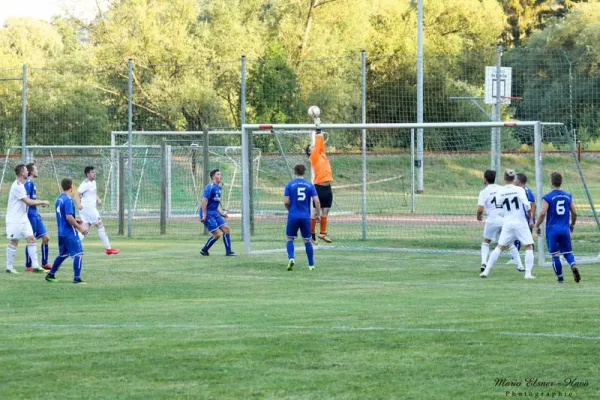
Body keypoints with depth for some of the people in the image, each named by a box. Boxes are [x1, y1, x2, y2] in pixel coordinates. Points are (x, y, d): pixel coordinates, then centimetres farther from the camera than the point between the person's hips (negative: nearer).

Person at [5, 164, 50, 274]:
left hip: (23, 218, 9)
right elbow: (28, 202, -21)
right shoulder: (17, 186, -19)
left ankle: (35, 265, 0)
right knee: (13, 242, -1)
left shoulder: (21, 185, 11)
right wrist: (43, 202, -11)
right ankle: (9, 267, 8)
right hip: (14, 219, -9)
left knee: (31, 238, 1)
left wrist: (41, 203, 6)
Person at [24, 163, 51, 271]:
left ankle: (44, 263, 15)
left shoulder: (32, 183, 14)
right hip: (30, 215, -10)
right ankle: (28, 266, 4)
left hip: (35, 215, 10)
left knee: (46, 237, 9)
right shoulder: (28, 183, -14)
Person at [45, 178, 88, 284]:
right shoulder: (68, 200, -17)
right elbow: (69, 217, -23)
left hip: (61, 232, 9)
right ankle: (77, 278, -9)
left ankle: (51, 275, 24)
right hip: (70, 233, -9)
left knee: (63, 254, 20)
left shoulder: (59, 198, 10)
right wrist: (80, 228, -16)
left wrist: (75, 220, 21)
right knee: (78, 254, -5)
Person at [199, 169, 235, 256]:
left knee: (226, 229, 2)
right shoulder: (210, 187, -15)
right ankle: (204, 250, 6)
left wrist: (221, 213, 13)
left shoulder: (218, 187, 14)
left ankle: (228, 251, 6)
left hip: (215, 213, 9)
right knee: (217, 234, -11)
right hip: (208, 214, -9)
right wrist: (204, 216, -22)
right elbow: (204, 201, -20)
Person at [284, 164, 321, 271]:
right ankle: (311, 265, 11)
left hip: (293, 216, -1)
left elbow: (286, 202, -6)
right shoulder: (310, 185, 2)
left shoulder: (290, 184, -2)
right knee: (307, 240, 11)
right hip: (306, 217, 1)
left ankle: (291, 258, -12)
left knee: (290, 239, 12)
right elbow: (316, 201, -4)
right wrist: (318, 214, 7)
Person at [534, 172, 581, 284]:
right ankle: (573, 265, -18)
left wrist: (537, 226, -1)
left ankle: (560, 277, 9)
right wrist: (572, 224, 24)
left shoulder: (547, 197, -8)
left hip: (552, 230, -3)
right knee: (567, 252, 12)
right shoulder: (568, 196, 5)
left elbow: (542, 213, -15)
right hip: (565, 229, 3)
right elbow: (574, 213, 8)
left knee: (555, 255, 7)